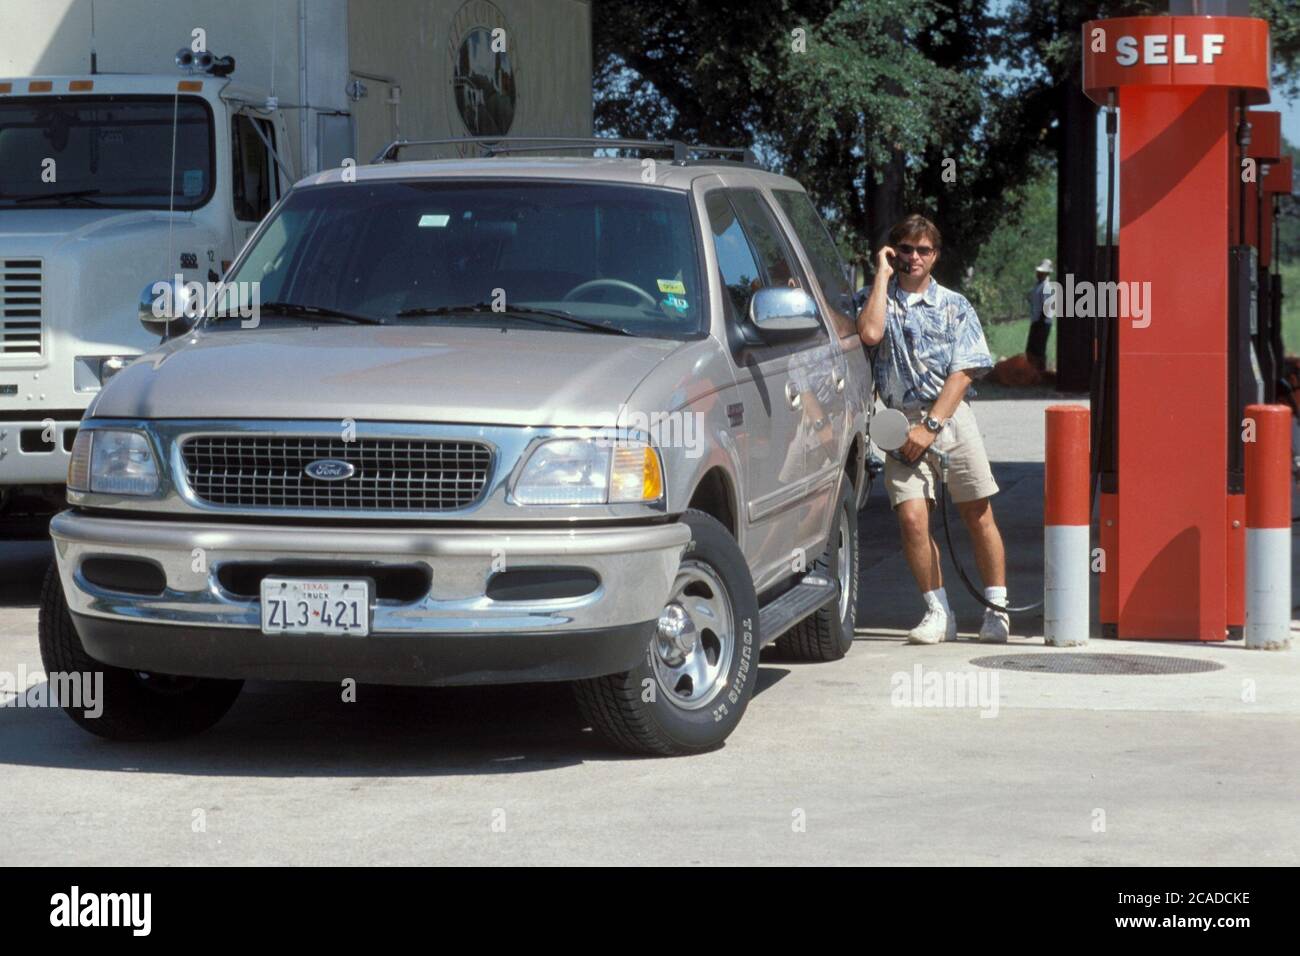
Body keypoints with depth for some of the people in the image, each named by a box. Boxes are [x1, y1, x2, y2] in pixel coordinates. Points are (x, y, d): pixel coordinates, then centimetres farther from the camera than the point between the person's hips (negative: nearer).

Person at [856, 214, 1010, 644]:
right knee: (912, 517, -12)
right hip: (902, 422, 0)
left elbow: (963, 372, -1)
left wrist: (931, 425, -12)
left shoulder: (955, 306, 7)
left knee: (979, 515, 0)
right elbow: (870, 333, -14)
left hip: (951, 416, 0)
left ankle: (997, 609, 10)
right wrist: (882, 275, -4)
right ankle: (938, 612, -2)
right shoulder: (879, 300, 10)